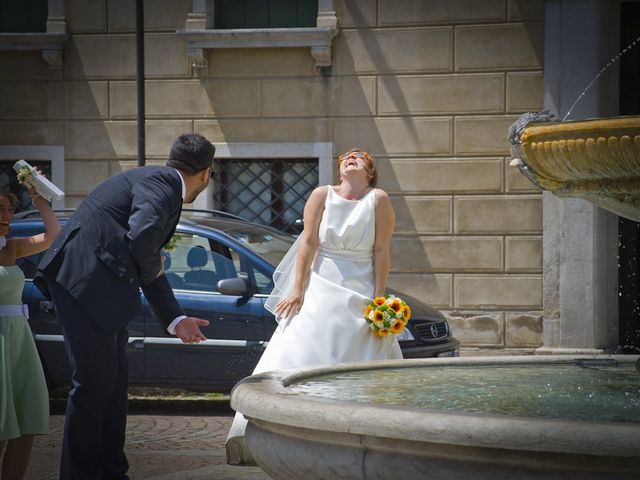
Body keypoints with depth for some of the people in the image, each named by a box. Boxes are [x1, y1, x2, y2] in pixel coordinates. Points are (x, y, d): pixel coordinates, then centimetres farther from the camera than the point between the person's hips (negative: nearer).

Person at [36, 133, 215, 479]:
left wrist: (176, 320, 27)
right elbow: (141, 236, -28)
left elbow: (149, 265, 29)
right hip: (85, 282, -10)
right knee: (94, 384, -6)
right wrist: (152, 269, -7)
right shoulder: (161, 183, -8)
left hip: (100, 290, 10)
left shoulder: (161, 184, 24)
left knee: (113, 383, 16)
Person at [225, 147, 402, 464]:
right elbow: (308, 243, -2)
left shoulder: (378, 200, -1)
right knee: (298, 358, -3)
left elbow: (381, 251, -4)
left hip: (361, 295, -1)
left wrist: (379, 298, -10)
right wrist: (297, 291, -7)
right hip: (320, 289, 1)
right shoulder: (322, 196, 1)